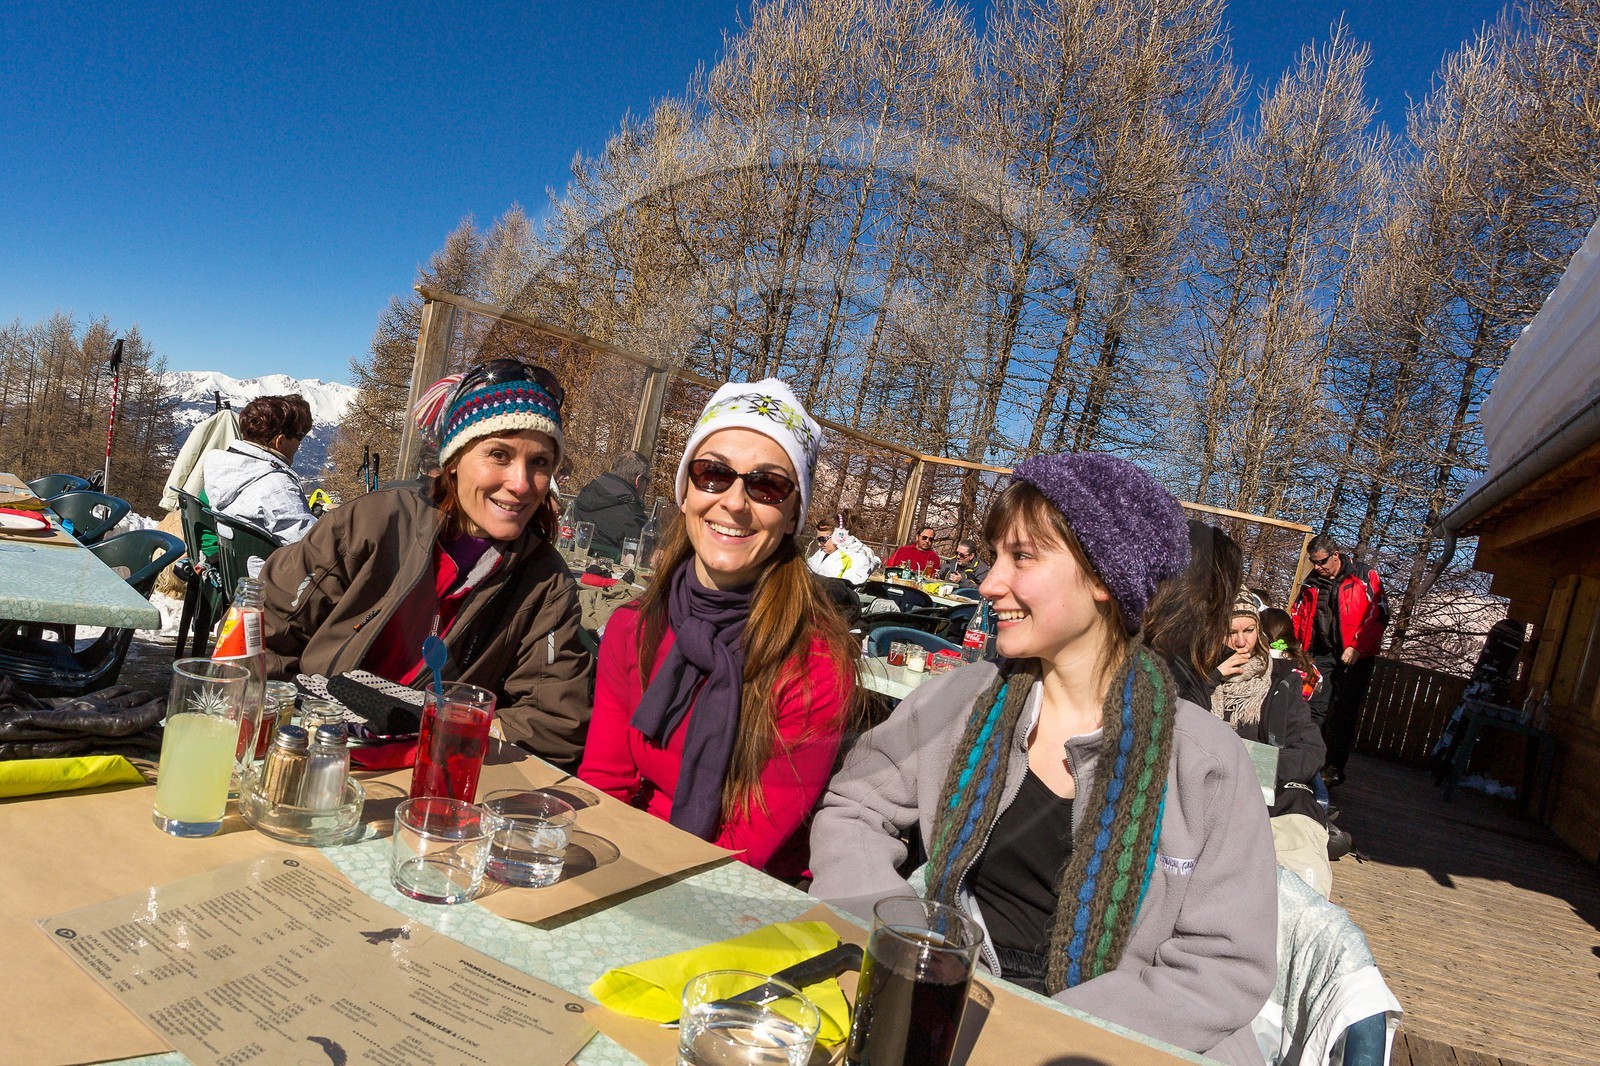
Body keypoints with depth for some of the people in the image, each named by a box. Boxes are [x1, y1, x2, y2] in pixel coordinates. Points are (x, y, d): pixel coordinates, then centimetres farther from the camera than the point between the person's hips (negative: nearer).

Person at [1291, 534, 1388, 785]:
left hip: (1356, 657, -4)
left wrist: (1357, 647, -17)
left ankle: (1335, 767, 7)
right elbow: (1299, 616, 16)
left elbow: (1379, 614, -10)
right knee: (1315, 709, -1)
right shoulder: (1312, 583, 9)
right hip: (1322, 655, 4)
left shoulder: (1364, 577, -5)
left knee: (1343, 714, -1)